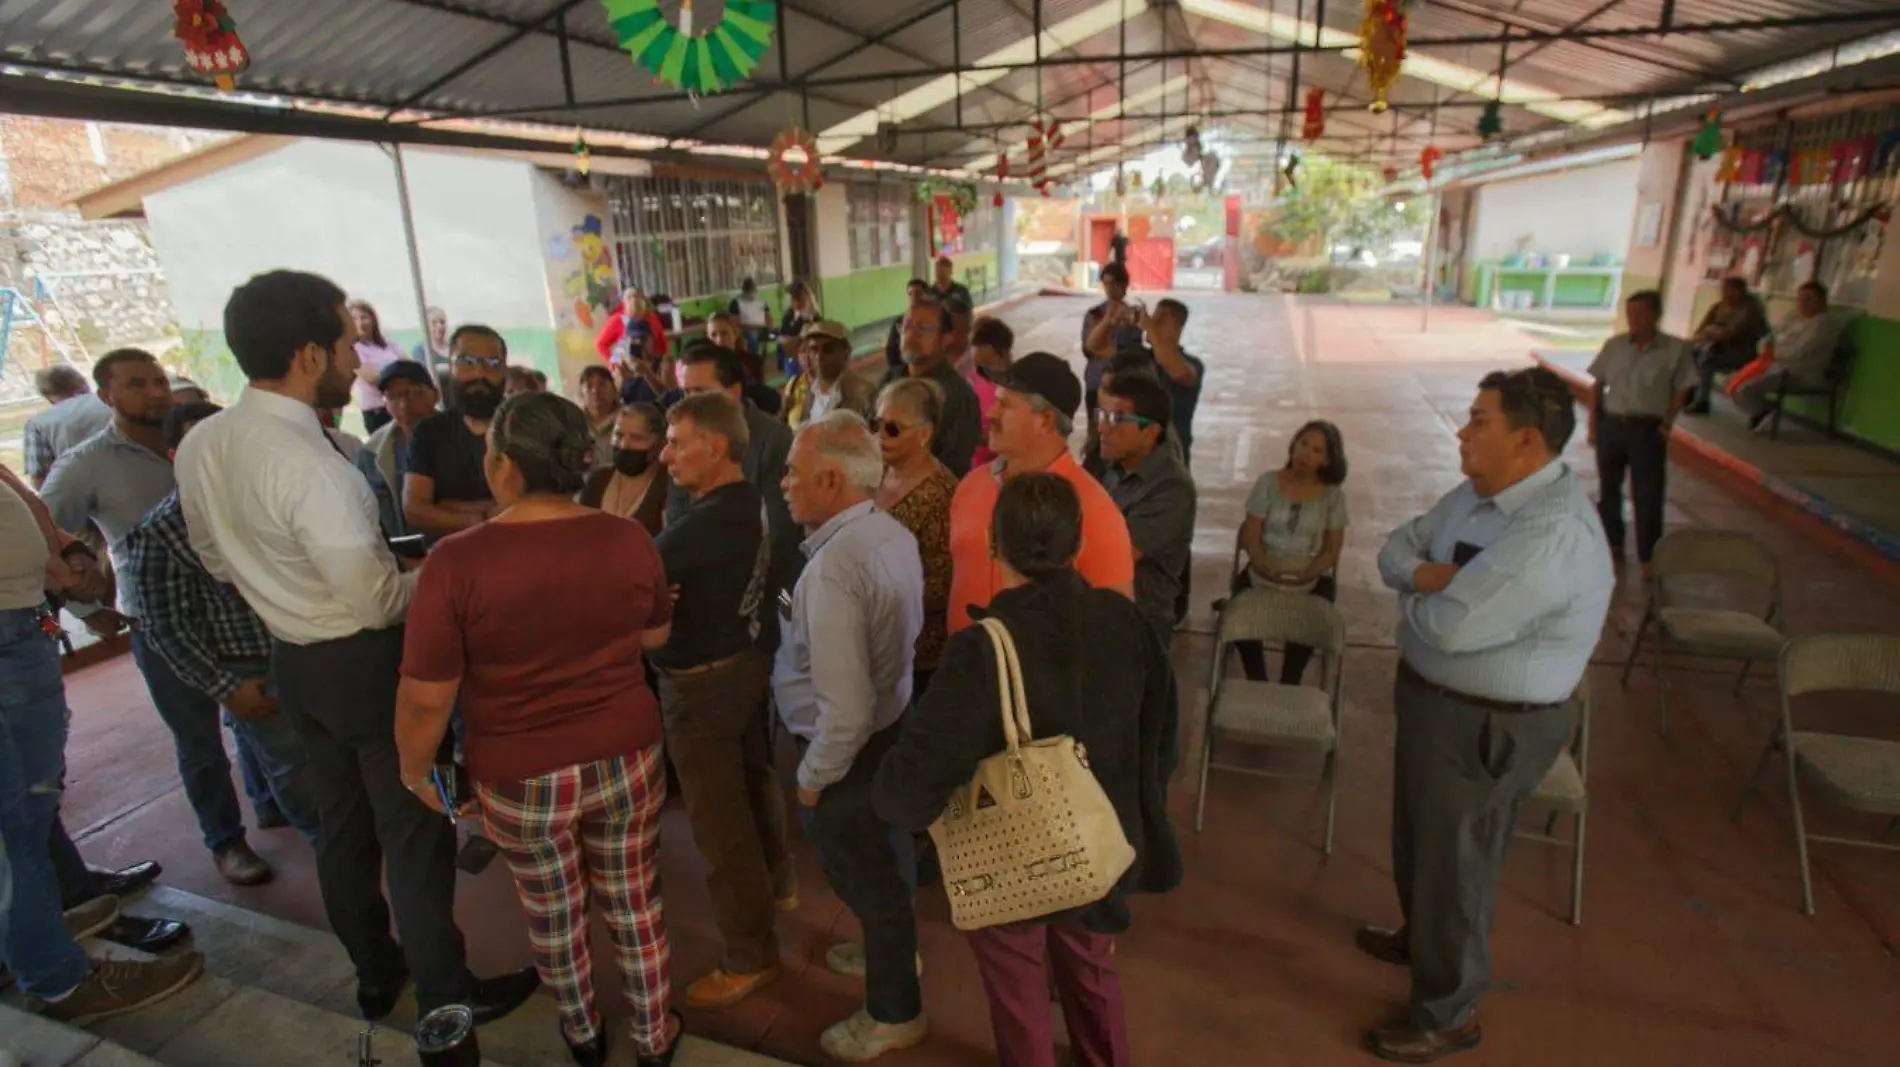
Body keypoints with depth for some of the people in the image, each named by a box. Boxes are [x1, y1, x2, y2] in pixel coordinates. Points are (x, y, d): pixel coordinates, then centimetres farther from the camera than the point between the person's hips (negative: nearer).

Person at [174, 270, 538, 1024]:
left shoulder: (199, 446, -1)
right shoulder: (309, 465, -28)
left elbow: (218, 559, 13)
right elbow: (378, 602, -25)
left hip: (292, 659, 8)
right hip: (366, 664, -8)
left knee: (343, 825, 22)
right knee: (415, 830, 7)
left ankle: (375, 973, 40)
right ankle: (445, 995, 23)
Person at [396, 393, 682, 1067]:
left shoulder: (457, 562, -21)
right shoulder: (629, 541, -12)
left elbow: (426, 698, -15)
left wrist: (415, 770, 3)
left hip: (521, 780, -1)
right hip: (628, 759, 2)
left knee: (553, 915, 24)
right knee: (635, 904, 21)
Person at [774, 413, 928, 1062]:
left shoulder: (832, 568, -33)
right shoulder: (894, 532, -5)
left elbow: (844, 706, -32)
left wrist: (813, 776, -18)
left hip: (849, 747, -8)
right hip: (893, 723, 8)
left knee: (866, 879, 14)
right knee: (886, 860, 28)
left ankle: (894, 1013, 37)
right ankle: (891, 953, 53)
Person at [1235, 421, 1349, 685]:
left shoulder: (1333, 494, 1)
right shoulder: (1268, 482, 0)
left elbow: (1331, 550, 0)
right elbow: (1251, 538, -4)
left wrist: (1302, 577, -18)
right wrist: (1271, 573, -21)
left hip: (1308, 582, 0)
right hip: (1263, 578, 0)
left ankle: (1288, 686, -7)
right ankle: (1257, 683, -5)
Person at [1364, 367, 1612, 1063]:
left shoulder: (1553, 534, -30)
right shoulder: (1478, 493, -1)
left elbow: (1449, 625, -34)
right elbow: (1395, 547, 7)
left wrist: (1420, 588, -11)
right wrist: (1427, 573, -16)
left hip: (1487, 726, -9)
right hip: (1430, 696, 9)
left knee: (1455, 864, 10)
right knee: (1418, 835, 28)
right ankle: (1422, 937, 55)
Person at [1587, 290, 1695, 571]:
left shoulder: (1675, 349, -4)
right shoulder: (1614, 345, 3)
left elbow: (1681, 391, 0)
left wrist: (1666, 424, -7)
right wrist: (1593, 424, 4)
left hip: (1647, 429, -3)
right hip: (1611, 424, 3)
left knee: (1647, 496, -1)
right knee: (1608, 489, 13)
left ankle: (1648, 558, 8)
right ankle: (1613, 545, 30)